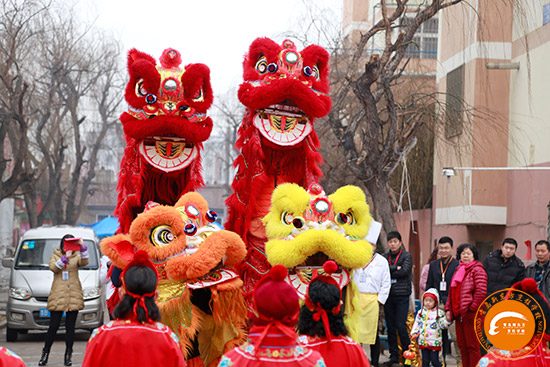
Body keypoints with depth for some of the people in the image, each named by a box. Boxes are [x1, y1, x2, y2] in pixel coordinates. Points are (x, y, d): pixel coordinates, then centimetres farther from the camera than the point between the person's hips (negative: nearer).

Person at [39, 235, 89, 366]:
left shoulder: (76, 256, 12)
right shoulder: (55, 256, 12)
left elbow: (84, 262, -10)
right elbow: (53, 267, -8)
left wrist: (83, 247, -23)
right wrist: (65, 257, -19)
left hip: (74, 296, 1)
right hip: (57, 297, -1)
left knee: (70, 327, 3)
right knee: (53, 327, -3)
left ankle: (68, 356, 9)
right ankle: (45, 354, 8)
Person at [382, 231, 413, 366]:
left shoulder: (407, 256, 2)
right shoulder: (385, 256, 12)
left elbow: (405, 271, -12)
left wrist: (388, 273, -5)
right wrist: (395, 268, -13)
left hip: (402, 295, -4)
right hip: (388, 294, 4)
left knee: (401, 326, -9)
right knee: (390, 326, 6)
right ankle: (394, 356, 13)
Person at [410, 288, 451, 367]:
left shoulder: (439, 313, -1)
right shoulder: (421, 312, 9)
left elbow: (443, 325, -1)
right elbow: (417, 324, 14)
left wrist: (447, 320, -18)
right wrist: (414, 333, 2)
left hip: (435, 342, -3)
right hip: (423, 342, 3)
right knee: (425, 361, 8)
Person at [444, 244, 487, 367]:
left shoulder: (477, 270, -5)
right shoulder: (458, 270, 20)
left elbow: (481, 292, -14)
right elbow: (452, 292, 23)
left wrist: (471, 308, -15)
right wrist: (448, 309, 14)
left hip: (471, 314, -8)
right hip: (458, 314, 8)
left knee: (472, 346, -5)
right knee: (462, 346, 10)